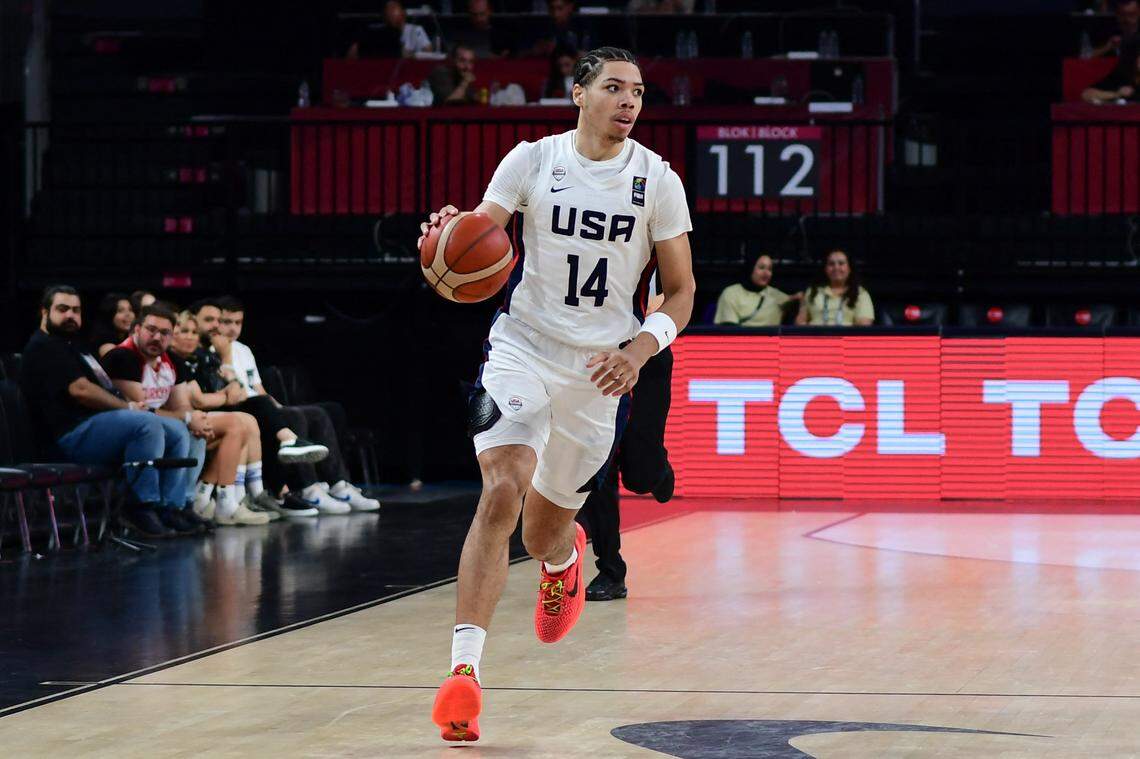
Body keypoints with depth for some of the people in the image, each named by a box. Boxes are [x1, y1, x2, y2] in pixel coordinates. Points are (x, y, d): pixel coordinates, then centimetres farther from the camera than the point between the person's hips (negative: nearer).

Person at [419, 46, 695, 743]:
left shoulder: (657, 180, -2)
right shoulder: (531, 160, -2)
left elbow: (681, 292, 3)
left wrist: (639, 350, -16)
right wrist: (451, 235, -30)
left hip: (601, 367, 2)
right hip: (523, 347, -1)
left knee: (545, 531, 12)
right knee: (502, 491, -23)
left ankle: (566, 556, 54)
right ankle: (464, 672, -26)